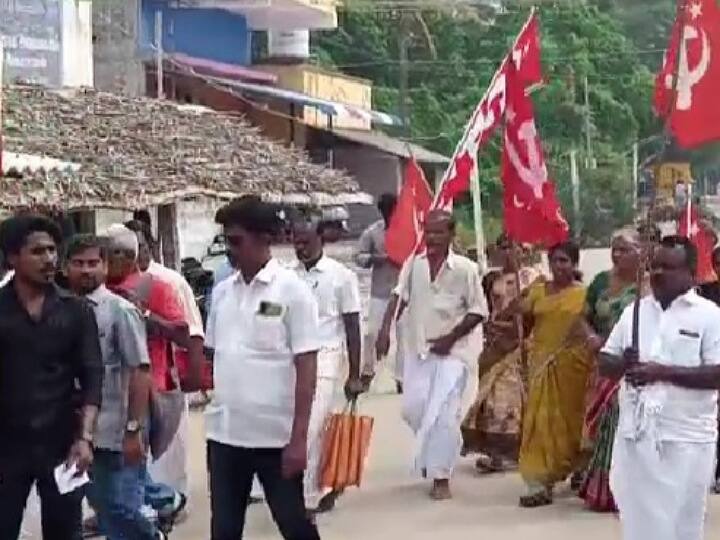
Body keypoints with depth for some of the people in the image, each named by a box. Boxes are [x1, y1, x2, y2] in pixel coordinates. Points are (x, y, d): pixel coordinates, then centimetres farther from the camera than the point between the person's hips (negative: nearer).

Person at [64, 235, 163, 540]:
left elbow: (139, 371, -10)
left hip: (116, 434, -5)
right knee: (106, 510, 14)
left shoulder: (120, 310, -7)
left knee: (121, 511, -1)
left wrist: (134, 429, -15)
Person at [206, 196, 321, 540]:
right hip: (224, 432, 5)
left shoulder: (292, 290, -8)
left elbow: (306, 368, -10)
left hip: (275, 435, -5)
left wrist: (299, 437, -13)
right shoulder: (222, 292, 8)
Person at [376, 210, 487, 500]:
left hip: (453, 351, -4)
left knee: (443, 414, -8)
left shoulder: (465, 269, -11)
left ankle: (441, 477, 1)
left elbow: (478, 311, -8)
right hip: (419, 348, 4)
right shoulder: (414, 265, 0)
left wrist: (450, 338, -14)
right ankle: (430, 454, 35)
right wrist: (385, 328, -14)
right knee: (413, 408, 6)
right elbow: (399, 297, 1)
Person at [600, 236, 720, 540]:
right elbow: (604, 364, 14)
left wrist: (662, 372, -19)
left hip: (686, 438, -4)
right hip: (635, 433, 5)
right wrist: (624, 364, -9)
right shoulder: (634, 311, 11)